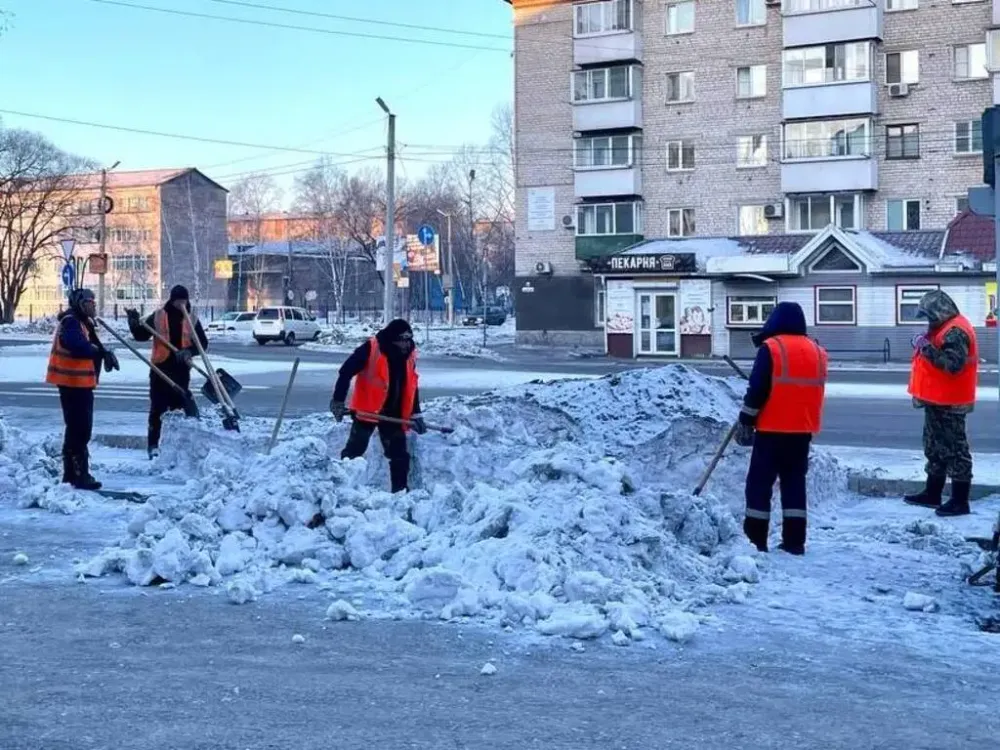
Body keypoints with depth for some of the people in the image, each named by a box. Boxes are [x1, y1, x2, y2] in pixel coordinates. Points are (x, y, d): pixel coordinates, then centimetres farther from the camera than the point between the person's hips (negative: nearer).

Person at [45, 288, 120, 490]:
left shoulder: (82, 322, 19)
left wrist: (104, 353, -3)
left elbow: (91, 347, 18)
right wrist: (102, 351, -18)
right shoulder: (71, 322, -15)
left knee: (77, 428, 18)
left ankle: (71, 473, 28)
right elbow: (78, 347, -30)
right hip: (73, 382, -11)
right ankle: (80, 475, -11)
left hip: (80, 383, 11)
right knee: (80, 429, -11)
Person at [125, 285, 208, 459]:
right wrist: (134, 322, -12)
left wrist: (189, 351, -16)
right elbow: (141, 336, 7)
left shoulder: (192, 319, 5)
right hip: (161, 367, -1)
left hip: (181, 368, 1)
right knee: (157, 408, -1)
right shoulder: (158, 316, 3)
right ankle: (153, 445, 4)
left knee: (179, 406, 7)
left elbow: (203, 343, 2)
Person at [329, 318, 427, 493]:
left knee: (399, 454, 6)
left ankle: (400, 490, 15)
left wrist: (415, 414, 7)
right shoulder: (371, 348, -17)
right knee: (354, 451, 5)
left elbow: (412, 386, 11)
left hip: (394, 413, 5)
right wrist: (338, 400, -19)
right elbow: (346, 372, -16)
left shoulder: (409, 354, 2)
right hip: (367, 410, -5)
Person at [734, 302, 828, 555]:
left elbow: (757, 390, -12)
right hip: (803, 430, 6)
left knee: (759, 482, 2)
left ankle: (755, 540, 1)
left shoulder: (771, 348, -9)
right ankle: (794, 541, 9)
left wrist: (745, 421, -5)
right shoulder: (816, 351, 10)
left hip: (772, 429, -6)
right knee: (794, 482, 11)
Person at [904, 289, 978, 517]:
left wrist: (927, 347, -25)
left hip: (949, 403, -11)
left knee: (954, 449, -7)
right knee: (935, 447, 17)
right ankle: (932, 493, 27)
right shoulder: (944, 329, 14)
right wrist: (924, 345, 7)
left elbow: (953, 364, -29)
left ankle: (960, 500, -4)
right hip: (938, 400, 11)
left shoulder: (955, 331, -19)